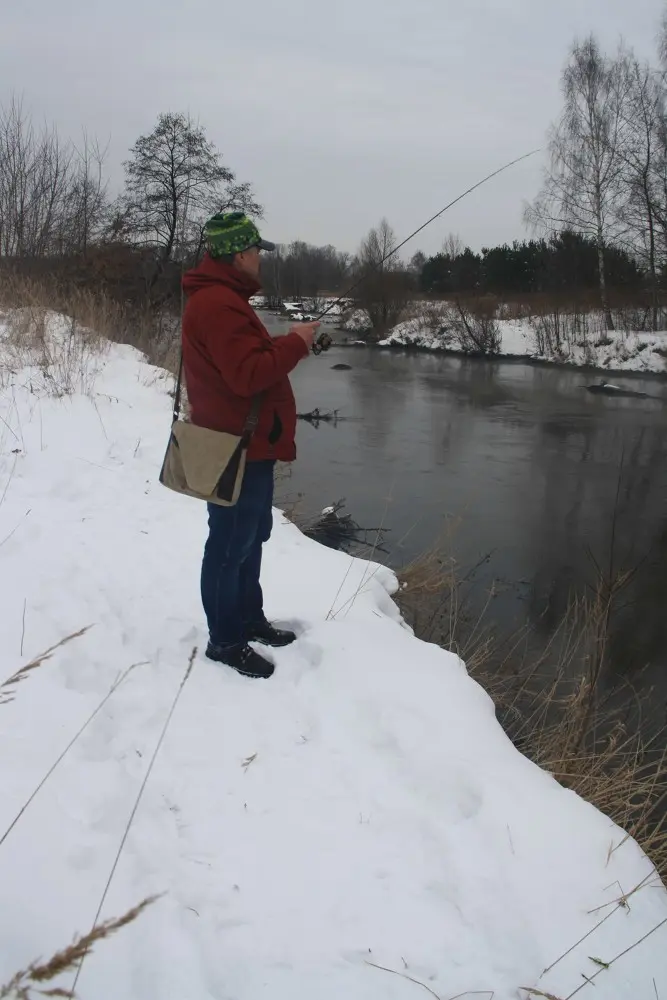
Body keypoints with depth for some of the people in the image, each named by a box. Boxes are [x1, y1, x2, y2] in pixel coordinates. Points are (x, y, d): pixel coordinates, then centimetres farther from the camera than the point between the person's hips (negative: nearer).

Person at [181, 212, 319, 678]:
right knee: (230, 544, 0)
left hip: (249, 442, 11)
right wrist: (294, 344, -18)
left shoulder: (224, 298, 15)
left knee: (251, 537, 19)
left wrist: (288, 344, 4)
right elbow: (248, 374, -28)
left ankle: (249, 618, 33)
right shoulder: (218, 304, -21)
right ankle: (225, 640, 12)